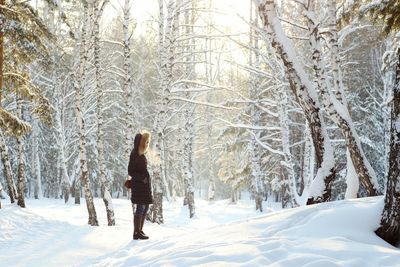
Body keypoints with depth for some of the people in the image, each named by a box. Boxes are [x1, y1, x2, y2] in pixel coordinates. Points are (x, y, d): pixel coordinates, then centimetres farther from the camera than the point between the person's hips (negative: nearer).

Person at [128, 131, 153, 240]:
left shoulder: (141, 154, 13)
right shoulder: (135, 154, -13)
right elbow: (130, 171, -15)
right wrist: (141, 178, -24)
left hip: (145, 185, 9)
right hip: (138, 185, -9)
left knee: (145, 208, 10)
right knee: (140, 208, -8)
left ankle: (140, 231, 17)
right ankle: (136, 233, -4)